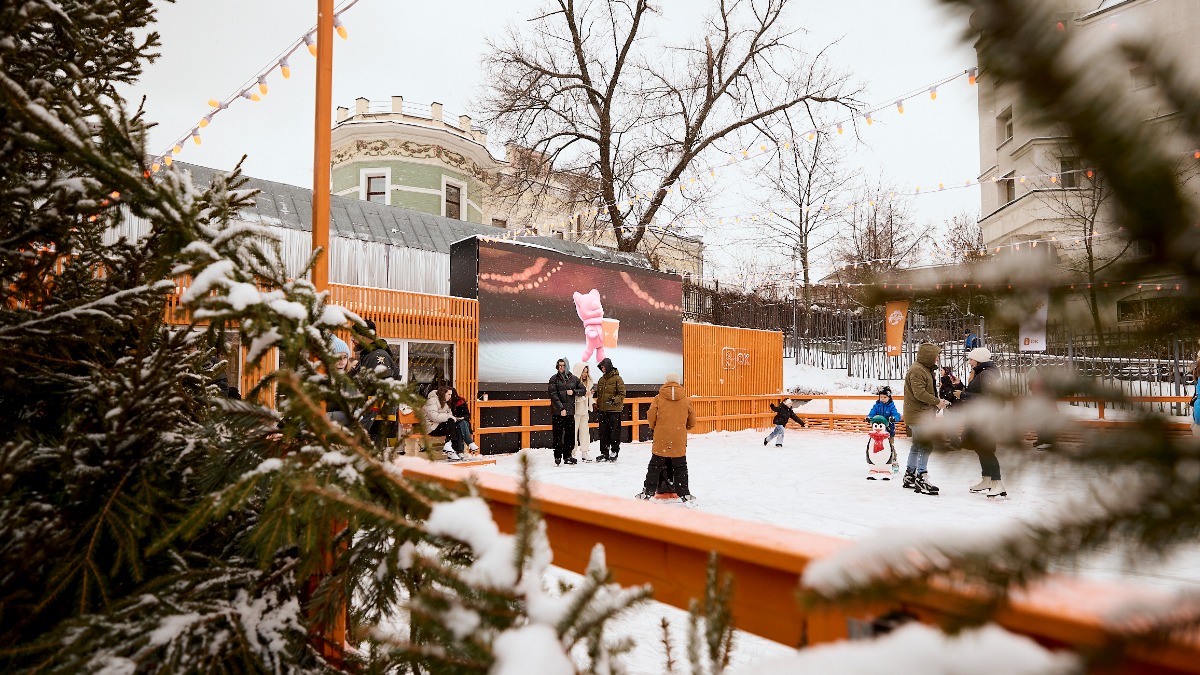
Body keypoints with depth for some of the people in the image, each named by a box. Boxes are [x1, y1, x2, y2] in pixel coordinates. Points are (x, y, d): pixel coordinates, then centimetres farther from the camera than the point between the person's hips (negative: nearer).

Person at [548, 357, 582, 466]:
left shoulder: (573, 378, 9)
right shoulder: (554, 379, 0)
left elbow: (583, 389, 15)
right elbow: (553, 395, -7)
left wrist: (574, 391, -5)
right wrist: (561, 408, -16)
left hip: (570, 411, 3)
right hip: (557, 411, -3)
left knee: (570, 434, 5)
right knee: (558, 434, -1)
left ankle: (567, 456, 16)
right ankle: (557, 457, 8)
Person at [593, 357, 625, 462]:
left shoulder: (617, 378, -7)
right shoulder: (601, 380, 14)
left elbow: (622, 394, -9)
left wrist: (614, 400, -22)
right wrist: (597, 407, 16)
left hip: (614, 410, -6)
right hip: (603, 410, 6)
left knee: (614, 432, 0)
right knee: (603, 432, 8)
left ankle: (614, 452, 11)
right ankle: (604, 453, 16)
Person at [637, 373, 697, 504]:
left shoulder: (658, 398, -1)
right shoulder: (686, 400, 4)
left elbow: (651, 417, -5)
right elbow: (692, 422, 8)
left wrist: (653, 427, 16)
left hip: (661, 439, -1)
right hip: (679, 440, 1)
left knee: (655, 466, 9)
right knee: (680, 468, 10)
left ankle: (648, 492, 10)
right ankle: (684, 494, 11)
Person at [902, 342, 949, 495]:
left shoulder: (925, 369, 18)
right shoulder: (917, 370, -16)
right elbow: (919, 392, -23)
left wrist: (937, 402, 9)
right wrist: (937, 401, -18)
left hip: (923, 413, 11)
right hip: (918, 415, -11)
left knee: (917, 445, 17)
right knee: (925, 446, -12)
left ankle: (909, 476, 26)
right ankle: (921, 478, -9)